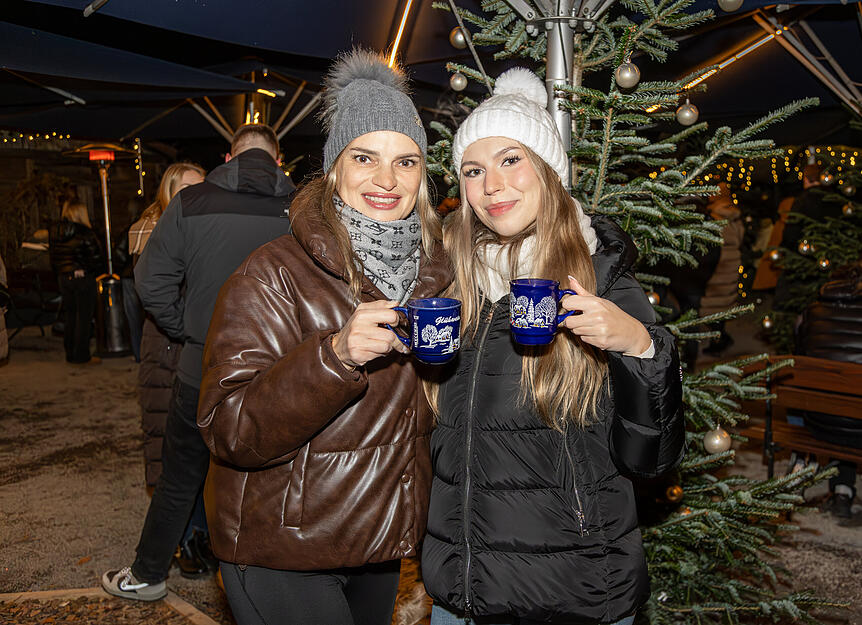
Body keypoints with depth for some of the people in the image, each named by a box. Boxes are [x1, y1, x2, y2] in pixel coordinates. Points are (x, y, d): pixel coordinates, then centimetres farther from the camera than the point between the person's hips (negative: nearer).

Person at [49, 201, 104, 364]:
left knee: (69, 316, 15)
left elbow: (53, 258, 11)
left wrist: (62, 272, 18)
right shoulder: (85, 233, -15)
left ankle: (70, 354, 21)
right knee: (84, 317, 1)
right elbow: (96, 258, -13)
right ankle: (82, 356, 5)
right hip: (83, 278, -6)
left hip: (63, 278, 6)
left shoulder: (55, 233, 5)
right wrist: (100, 272, 2)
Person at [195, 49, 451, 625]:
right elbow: (230, 432, -24)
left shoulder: (432, 272, 1)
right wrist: (336, 354, -36)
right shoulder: (276, 274, -16)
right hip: (282, 558, -6)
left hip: (383, 545, 6)